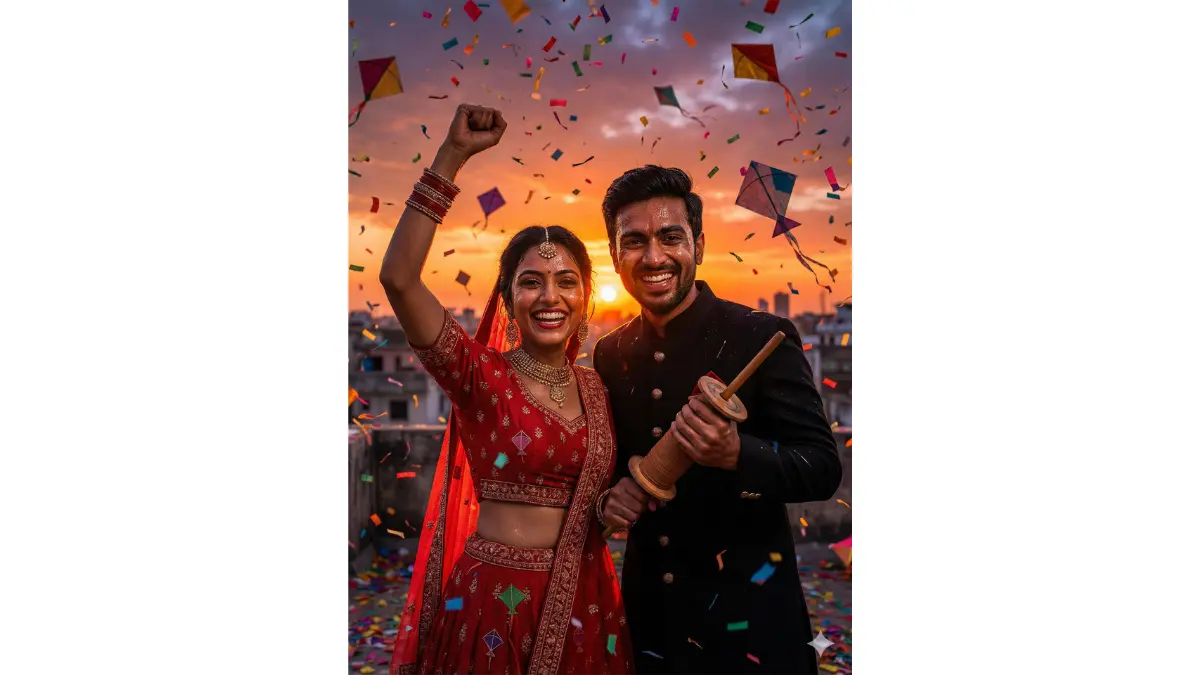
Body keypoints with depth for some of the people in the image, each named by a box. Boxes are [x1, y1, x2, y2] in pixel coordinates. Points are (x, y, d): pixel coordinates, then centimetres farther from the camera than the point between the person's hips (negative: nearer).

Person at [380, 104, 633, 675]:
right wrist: (451, 157, -23)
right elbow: (398, 277, -24)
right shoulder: (481, 375, -10)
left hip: (585, 603, 4)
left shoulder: (596, 386, 3)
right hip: (494, 600, -4)